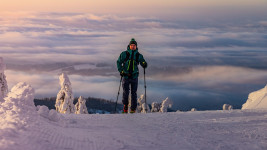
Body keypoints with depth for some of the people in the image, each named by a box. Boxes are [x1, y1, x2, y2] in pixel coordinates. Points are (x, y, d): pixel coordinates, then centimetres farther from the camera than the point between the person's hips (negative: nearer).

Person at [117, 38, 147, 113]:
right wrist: (121, 71, -4)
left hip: (134, 76, 1)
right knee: (125, 92, -8)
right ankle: (125, 106, 14)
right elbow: (119, 62, 8)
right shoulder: (124, 54, 2)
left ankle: (133, 109, 8)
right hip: (126, 76, -1)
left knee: (133, 93, 1)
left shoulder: (138, 55, 5)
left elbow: (144, 64, 7)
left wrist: (144, 64, -17)